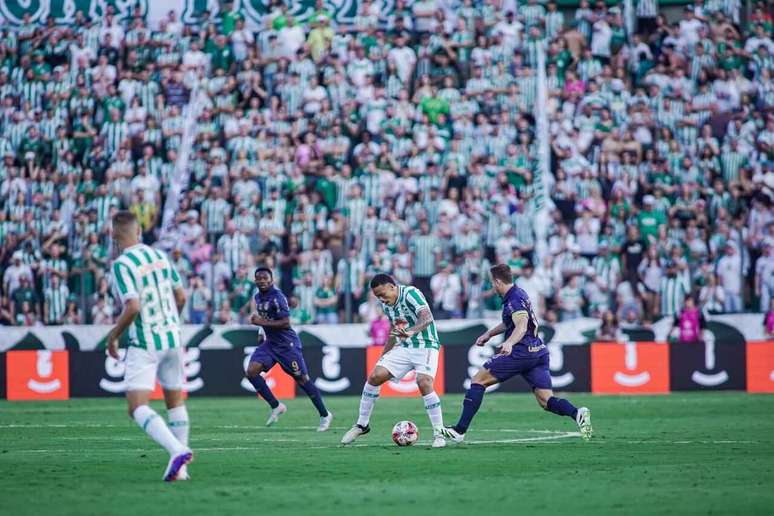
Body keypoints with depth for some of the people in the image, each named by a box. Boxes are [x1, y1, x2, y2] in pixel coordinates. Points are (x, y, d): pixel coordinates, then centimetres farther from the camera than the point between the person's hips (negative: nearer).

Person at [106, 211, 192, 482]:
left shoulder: (121, 265, -14)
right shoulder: (160, 256, 6)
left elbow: (133, 307, -23)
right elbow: (181, 297, 12)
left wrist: (113, 335, -8)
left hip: (144, 345, -7)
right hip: (172, 338, 7)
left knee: (138, 409, -9)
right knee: (175, 402, 17)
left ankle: (177, 450, -30)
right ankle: (181, 467, 16)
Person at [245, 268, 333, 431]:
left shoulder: (277, 297, -17)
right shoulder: (258, 297, 9)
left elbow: (286, 323, -23)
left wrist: (262, 322, -23)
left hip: (287, 344, -8)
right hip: (270, 343, 8)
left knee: (302, 379, -2)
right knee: (251, 372, -10)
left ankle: (325, 415, 12)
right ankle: (276, 406, 1)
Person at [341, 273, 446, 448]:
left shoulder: (410, 293, -19)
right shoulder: (386, 304, 5)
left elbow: (427, 317, -34)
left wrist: (411, 332, -52)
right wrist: (383, 355, 22)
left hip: (426, 346, -7)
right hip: (403, 347, 7)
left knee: (424, 383, -27)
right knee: (375, 376, -5)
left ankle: (439, 434, -16)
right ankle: (362, 425, 10)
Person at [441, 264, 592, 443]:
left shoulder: (514, 299, -10)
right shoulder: (518, 293, 20)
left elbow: (522, 325, -28)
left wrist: (509, 343, -44)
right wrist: (489, 334, 41)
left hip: (521, 352, -9)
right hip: (539, 352, 9)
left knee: (478, 380, 1)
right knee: (546, 401, 2)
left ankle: (460, 430, -2)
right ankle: (578, 414, -26)